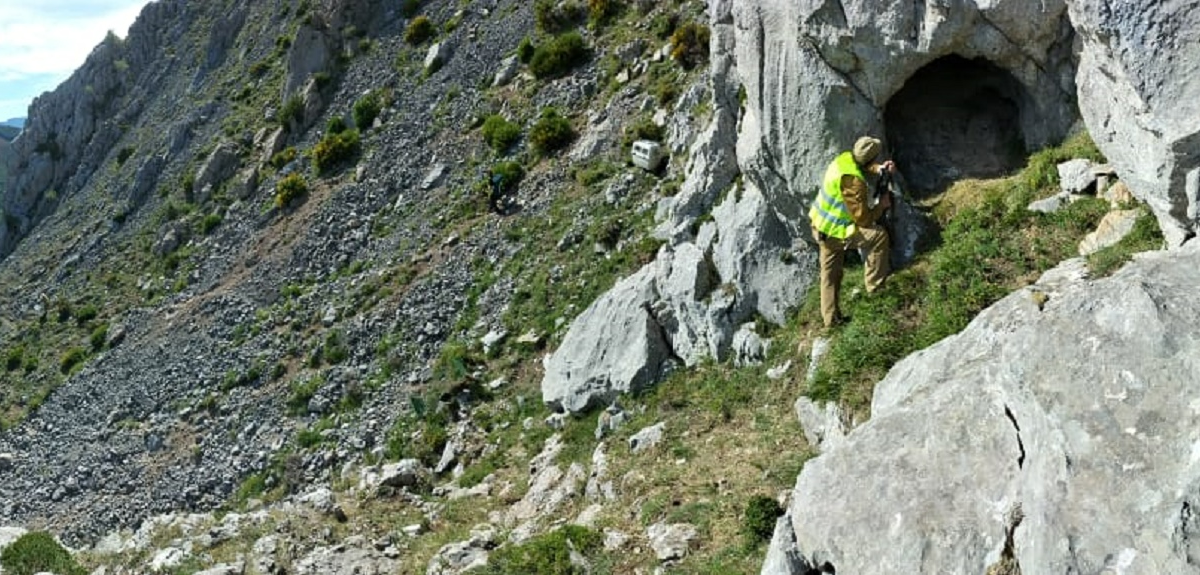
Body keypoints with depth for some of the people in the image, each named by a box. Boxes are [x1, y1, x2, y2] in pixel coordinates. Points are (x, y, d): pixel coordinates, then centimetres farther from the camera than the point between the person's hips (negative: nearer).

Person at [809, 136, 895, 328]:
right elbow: (863, 219, -22)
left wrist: (879, 169, 2)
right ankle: (875, 282, 10)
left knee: (830, 274, 17)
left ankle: (830, 317, 26)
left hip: (820, 225, 9)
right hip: (834, 232, -9)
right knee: (880, 235, -4)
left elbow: (863, 167, 21)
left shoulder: (845, 158, -5)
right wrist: (882, 205, -6)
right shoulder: (854, 183, -30)